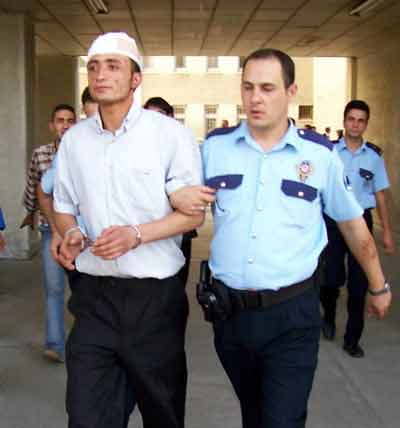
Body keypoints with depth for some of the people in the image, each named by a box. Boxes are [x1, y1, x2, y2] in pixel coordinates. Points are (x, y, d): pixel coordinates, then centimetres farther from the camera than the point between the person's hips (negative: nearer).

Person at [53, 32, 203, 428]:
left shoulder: (170, 134, -7)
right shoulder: (74, 139, 6)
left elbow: (193, 214, -5)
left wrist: (136, 234, -21)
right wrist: (70, 235, -6)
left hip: (155, 296, -2)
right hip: (93, 295, 3)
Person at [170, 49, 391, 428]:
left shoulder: (320, 154, -4)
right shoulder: (215, 146, 0)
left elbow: (353, 224, 8)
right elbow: (183, 199, 12)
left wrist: (378, 286, 18)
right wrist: (176, 196, -13)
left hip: (292, 315, -2)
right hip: (229, 311, 3)